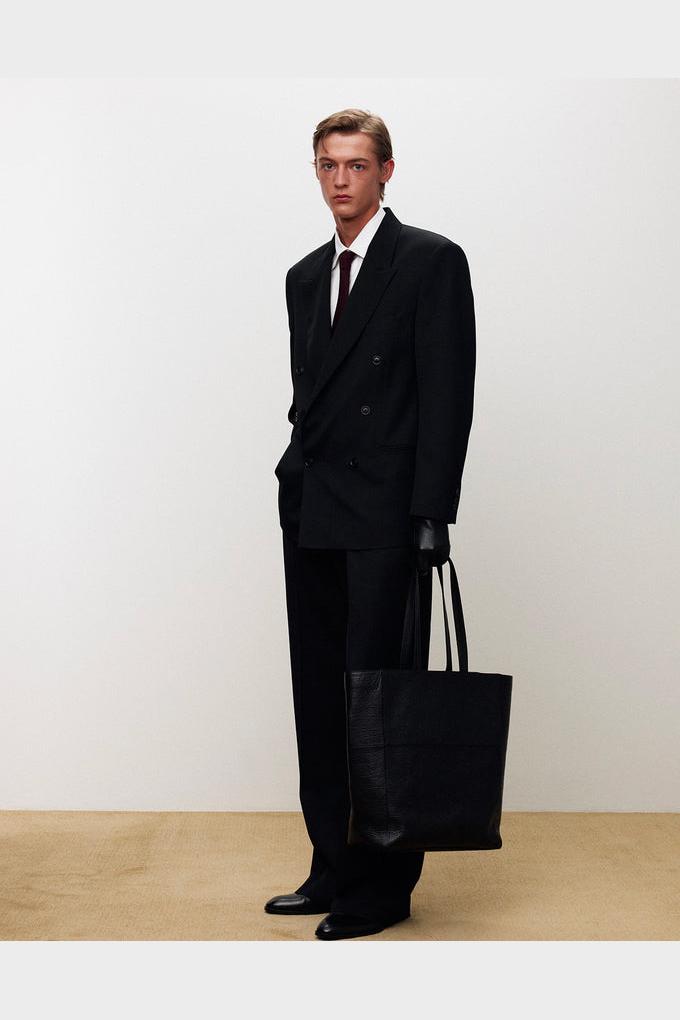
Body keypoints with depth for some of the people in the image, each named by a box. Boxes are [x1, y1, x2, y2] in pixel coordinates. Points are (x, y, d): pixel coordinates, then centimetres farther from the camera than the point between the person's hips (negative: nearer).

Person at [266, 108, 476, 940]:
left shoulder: (431, 261, -4)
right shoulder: (306, 276, 16)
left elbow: (448, 394, -10)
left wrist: (432, 518, -15)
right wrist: (296, 485, 12)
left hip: (386, 517, -7)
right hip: (311, 514, 7)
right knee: (321, 698, 9)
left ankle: (383, 884, 6)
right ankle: (334, 868, 18)